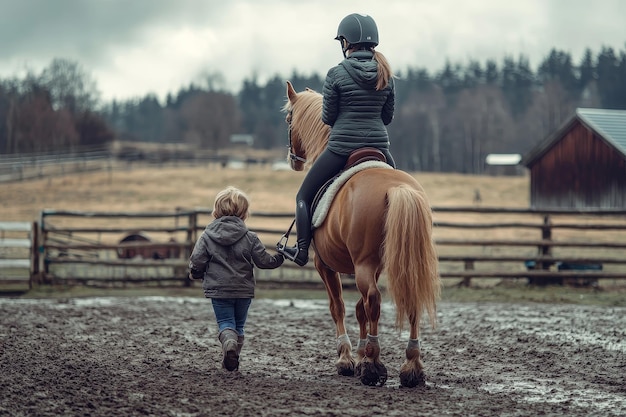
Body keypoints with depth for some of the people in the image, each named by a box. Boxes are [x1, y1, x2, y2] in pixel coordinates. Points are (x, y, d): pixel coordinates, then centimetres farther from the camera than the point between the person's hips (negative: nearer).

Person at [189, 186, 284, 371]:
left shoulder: (207, 237, -5)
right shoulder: (249, 238, -5)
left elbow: (197, 262, -7)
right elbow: (263, 261, -3)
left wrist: (194, 274, 16)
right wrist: (280, 258, 17)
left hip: (218, 289, -1)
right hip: (244, 290, 1)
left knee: (225, 322, 5)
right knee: (239, 325, 15)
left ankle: (229, 342, -26)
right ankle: (233, 359, 10)